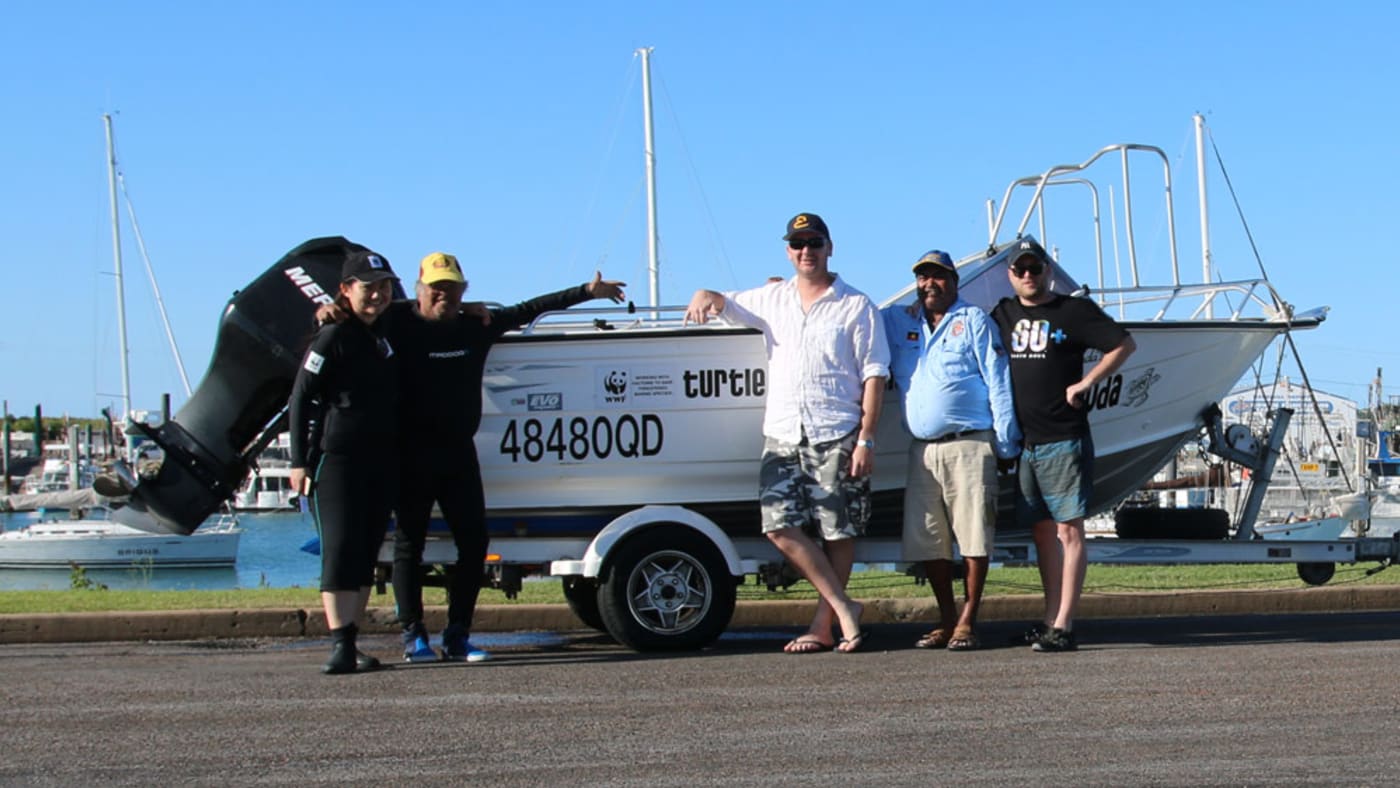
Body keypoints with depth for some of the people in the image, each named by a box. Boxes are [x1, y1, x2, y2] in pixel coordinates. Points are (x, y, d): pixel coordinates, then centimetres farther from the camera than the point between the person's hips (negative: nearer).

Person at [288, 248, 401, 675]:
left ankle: (350, 642, 13)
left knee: (367, 552, 7)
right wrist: (299, 460, -12)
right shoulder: (333, 337, -7)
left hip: (381, 460, 7)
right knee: (340, 548, -10)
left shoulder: (389, 333, 13)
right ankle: (340, 644, -12)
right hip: (336, 458, -7)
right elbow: (300, 398, -8)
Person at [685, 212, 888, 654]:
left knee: (839, 531, -2)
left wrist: (866, 438, -10)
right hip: (781, 436, 4)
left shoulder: (856, 307, 3)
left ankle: (823, 625, 6)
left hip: (837, 436, -4)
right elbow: (724, 306, 26)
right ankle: (843, 607, 1)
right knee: (780, 525, -7)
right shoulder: (771, 300, 15)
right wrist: (706, 296, -1)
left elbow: (874, 376, -1)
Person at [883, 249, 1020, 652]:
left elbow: (998, 383, 3)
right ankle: (946, 620, 15)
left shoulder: (974, 321, 6)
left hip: (969, 446, -4)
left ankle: (967, 622, 1)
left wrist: (1007, 445, -1)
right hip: (922, 449, 4)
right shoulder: (897, 322, 17)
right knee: (927, 540, 4)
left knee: (973, 537, -6)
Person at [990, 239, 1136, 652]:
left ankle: (1063, 625, -10)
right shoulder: (1003, 315, 14)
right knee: (1042, 530, 8)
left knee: (1068, 528, -6)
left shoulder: (1074, 311, 0)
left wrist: (1085, 383, -7)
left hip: (1064, 439, -5)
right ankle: (1050, 619, 11)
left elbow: (1124, 343, 0)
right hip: (1021, 441, 6)